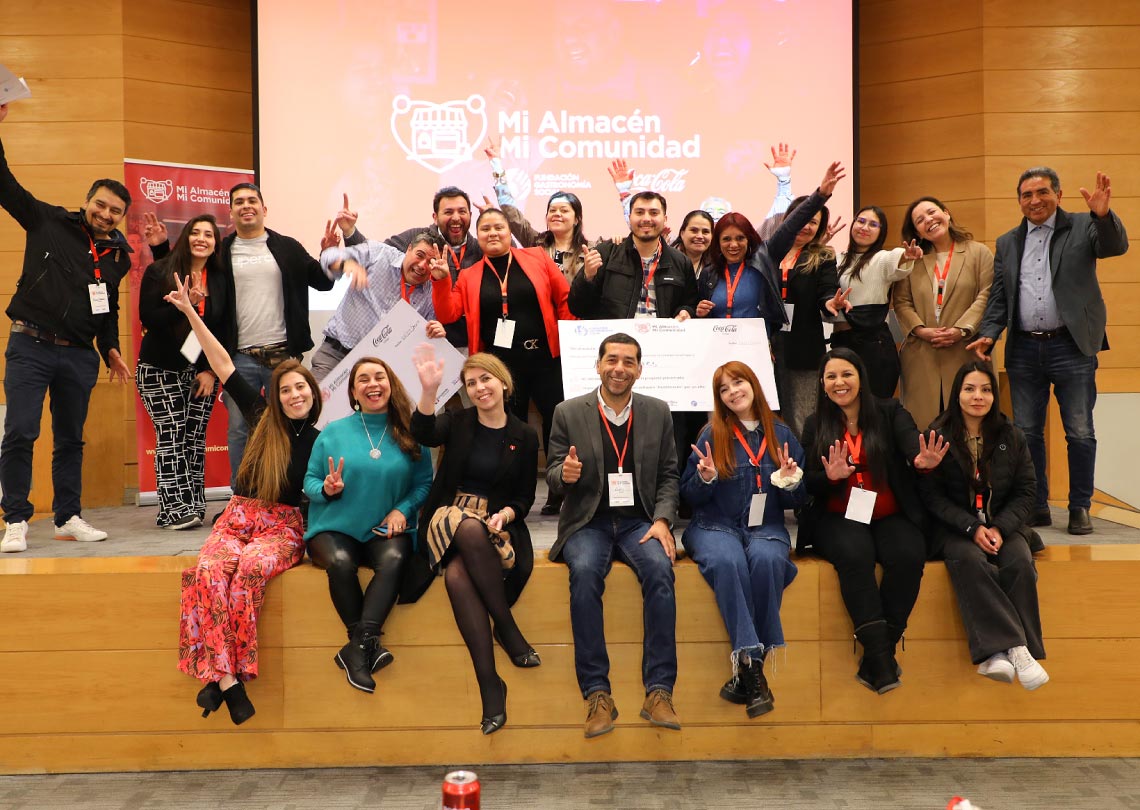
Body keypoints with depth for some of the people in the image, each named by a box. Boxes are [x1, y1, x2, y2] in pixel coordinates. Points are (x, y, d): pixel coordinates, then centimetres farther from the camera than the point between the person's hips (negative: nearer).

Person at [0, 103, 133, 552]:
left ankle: (69, 518, 20)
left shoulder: (118, 255, 11)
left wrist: (111, 348, 12)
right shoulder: (48, 222, 1)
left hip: (80, 356, 4)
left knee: (70, 440, 11)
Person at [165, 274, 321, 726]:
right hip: (238, 517, 2)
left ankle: (224, 673, -28)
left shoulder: (319, 441, 3)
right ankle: (227, 678, -32)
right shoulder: (262, 418, 6)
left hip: (284, 527, -2)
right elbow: (224, 366, 7)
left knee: (250, 568, -35)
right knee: (209, 570, -30)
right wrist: (191, 313, 7)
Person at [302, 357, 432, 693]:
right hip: (335, 527, 1)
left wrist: (403, 508, -12)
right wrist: (326, 489, -13)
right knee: (340, 562, -34)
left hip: (386, 529, 0)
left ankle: (358, 646, -34)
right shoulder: (333, 432, 8)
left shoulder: (409, 434, 6)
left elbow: (424, 482, 5)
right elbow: (309, 480, 9)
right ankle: (369, 645, -21)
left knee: (394, 559, -35)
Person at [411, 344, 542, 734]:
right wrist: (429, 390, -32)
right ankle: (507, 627, -28)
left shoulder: (524, 436, 9)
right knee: (472, 530, -38)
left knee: (457, 576, -34)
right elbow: (423, 433, -16)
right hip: (448, 517, 0)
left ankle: (490, 684, -25)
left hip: (499, 523, 0)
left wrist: (505, 514, -12)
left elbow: (525, 497, 10)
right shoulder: (457, 422, 9)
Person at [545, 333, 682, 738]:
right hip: (588, 523, -1)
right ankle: (597, 694, -25)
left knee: (659, 569, -30)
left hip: (639, 522, 1)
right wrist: (565, 474, -19)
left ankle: (659, 691, -24)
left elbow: (668, 476, 10)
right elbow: (552, 474, 6)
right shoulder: (568, 413, 5)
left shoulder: (657, 412, 10)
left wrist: (662, 520, -7)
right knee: (584, 572, -33)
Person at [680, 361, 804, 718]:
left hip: (766, 526, 1)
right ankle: (750, 664, -31)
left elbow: (796, 502, 13)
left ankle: (748, 668, -22)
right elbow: (689, 495, 5)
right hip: (716, 525, -1)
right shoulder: (713, 434, 4)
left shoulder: (781, 434, 10)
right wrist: (706, 478, -15)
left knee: (767, 559, -34)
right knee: (727, 561, -36)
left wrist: (790, 482, -7)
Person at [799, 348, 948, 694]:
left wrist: (924, 460, -37)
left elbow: (911, 442, -13)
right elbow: (807, 484, 3)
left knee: (909, 556, -30)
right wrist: (830, 476, -20)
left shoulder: (889, 412, 9)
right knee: (855, 555, -33)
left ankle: (876, 654, -19)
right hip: (838, 519, 0)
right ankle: (881, 656, -29)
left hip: (890, 517, 1)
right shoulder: (815, 425, 11)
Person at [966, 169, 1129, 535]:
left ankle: (1080, 508, 14)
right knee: (1026, 433, 7)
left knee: (1080, 433, 1)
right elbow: (998, 297, 11)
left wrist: (1103, 214, -34)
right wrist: (988, 334, -4)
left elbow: (1116, 245, -15)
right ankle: (1036, 506, 18)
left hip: (1072, 347, -3)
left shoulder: (1083, 227, 3)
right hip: (1024, 350, 3)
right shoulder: (1007, 242, 12)